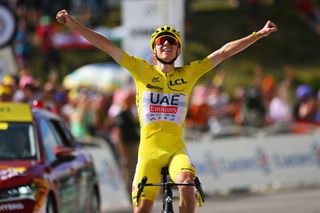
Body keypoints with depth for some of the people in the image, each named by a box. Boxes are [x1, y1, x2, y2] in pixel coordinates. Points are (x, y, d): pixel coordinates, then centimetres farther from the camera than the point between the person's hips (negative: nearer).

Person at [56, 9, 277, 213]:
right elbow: (107, 46, 0)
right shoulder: (142, 71, 4)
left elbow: (223, 52, 5)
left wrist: (258, 34, 4)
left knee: (186, 181, -30)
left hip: (176, 150, -1)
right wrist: (73, 24, -5)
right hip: (148, 151, 1)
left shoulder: (188, 74, 6)